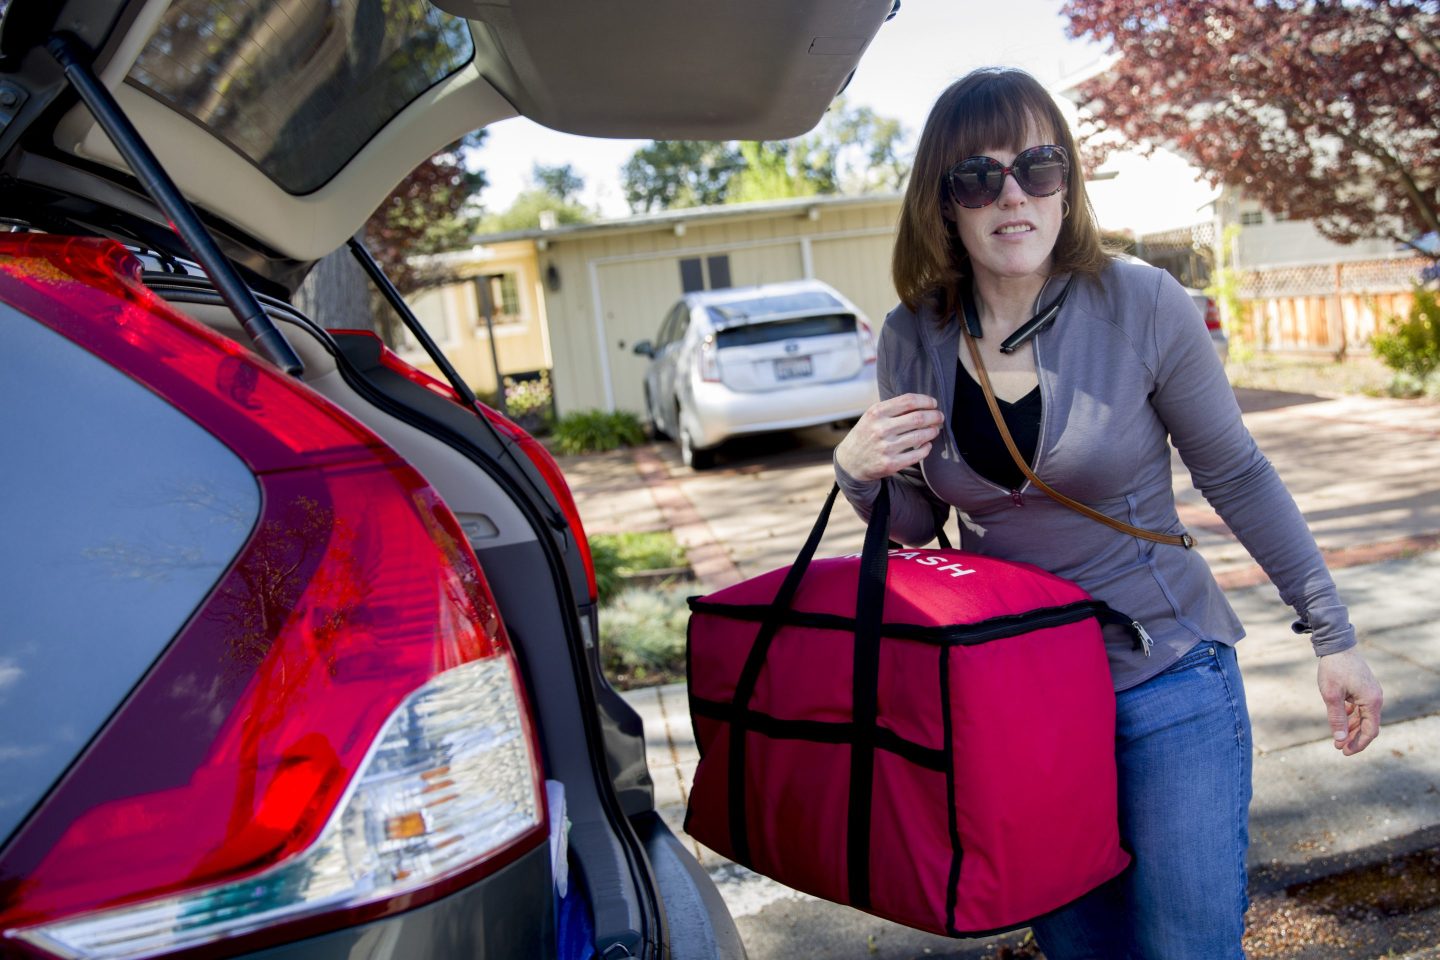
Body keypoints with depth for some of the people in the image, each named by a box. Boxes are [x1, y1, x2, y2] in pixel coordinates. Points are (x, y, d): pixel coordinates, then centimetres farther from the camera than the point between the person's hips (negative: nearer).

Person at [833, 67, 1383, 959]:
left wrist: (1332, 632, 2)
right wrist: (862, 474, -16)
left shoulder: (1141, 305, -14)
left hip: (1168, 680, -2)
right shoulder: (913, 337, -6)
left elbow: (1237, 476, -2)